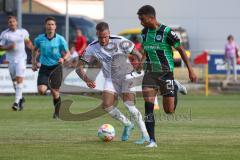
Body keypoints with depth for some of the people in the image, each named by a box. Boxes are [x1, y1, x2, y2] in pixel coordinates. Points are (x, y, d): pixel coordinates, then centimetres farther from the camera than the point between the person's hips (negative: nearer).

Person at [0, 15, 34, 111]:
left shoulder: (23, 32, 3)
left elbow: (28, 42, 19)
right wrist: (9, 47, -20)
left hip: (21, 58, -1)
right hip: (11, 59, 1)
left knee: (19, 79, -14)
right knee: (14, 80, 11)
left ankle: (17, 101, -16)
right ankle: (20, 98, 33)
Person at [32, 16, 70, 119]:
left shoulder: (60, 39, -6)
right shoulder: (39, 39, -1)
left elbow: (67, 53, 1)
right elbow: (35, 50, 19)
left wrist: (63, 58, -20)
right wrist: (34, 62, 12)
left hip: (56, 67, -1)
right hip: (44, 67, 1)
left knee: (55, 93, -2)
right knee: (41, 90, -17)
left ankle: (56, 113, 20)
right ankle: (47, 85, 20)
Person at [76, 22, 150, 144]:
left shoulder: (119, 41, -19)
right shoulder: (92, 48, -11)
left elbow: (138, 54, -11)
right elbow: (79, 67, -9)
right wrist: (86, 79, -29)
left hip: (125, 76, -4)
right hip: (110, 79, 4)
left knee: (129, 105, -21)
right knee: (106, 105, -16)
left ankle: (145, 135, -12)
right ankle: (127, 124, 10)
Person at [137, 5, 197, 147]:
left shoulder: (166, 32, -14)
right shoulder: (144, 32, 4)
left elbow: (181, 49, -7)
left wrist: (190, 70, -7)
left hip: (166, 72, -4)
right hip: (150, 72, 4)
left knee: (169, 110, 0)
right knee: (148, 107, -11)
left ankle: (176, 87, 30)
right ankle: (152, 140, -8)